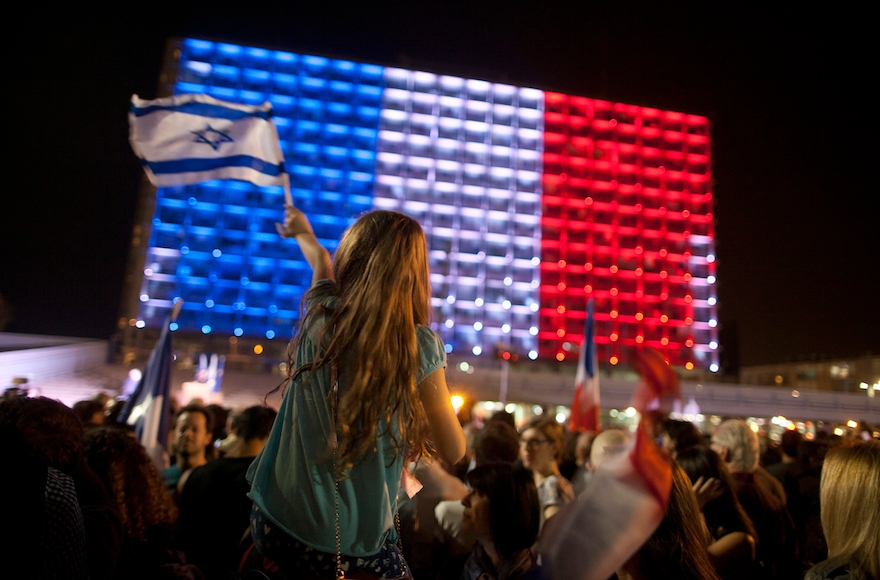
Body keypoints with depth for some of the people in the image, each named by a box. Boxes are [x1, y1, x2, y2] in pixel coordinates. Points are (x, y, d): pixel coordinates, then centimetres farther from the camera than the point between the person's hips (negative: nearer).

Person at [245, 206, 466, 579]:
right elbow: (453, 451, -7)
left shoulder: (320, 313, -8)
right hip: (354, 546, -3)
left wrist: (303, 232, 39)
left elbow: (321, 260, 17)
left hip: (274, 526, 4)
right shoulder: (418, 344, -18)